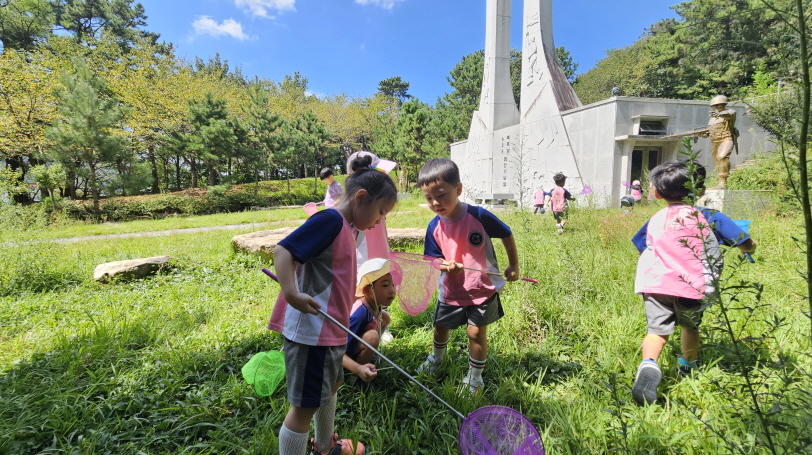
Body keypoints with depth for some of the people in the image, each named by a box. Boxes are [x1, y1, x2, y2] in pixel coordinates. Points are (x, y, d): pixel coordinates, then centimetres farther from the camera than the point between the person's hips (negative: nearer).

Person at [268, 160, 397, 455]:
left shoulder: (346, 228, 11)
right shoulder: (330, 220, -17)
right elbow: (283, 250, -24)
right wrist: (291, 293, -36)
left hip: (329, 330, 11)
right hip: (311, 331, -11)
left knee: (331, 385, 26)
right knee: (305, 405, 1)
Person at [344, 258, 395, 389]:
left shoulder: (374, 305, -13)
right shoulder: (360, 314, -35)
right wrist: (359, 369, -50)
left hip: (356, 346, 9)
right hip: (346, 358, -9)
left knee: (385, 317, 9)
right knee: (372, 337, -34)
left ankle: (366, 358, 17)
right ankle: (354, 378, -11)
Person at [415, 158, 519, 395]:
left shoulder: (478, 216, -21)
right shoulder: (434, 227, -12)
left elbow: (507, 235, -7)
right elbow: (434, 258, -3)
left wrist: (513, 265, -1)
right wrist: (444, 265, -26)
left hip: (482, 289, -4)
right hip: (451, 291, 4)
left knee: (476, 332, 0)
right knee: (440, 327, 20)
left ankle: (475, 378, 27)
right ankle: (436, 358, 54)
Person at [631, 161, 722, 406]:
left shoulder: (655, 220, 5)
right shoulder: (697, 217, 0)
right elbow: (713, 254, 4)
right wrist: (709, 282, 17)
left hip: (656, 283, 0)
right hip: (690, 284, 0)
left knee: (657, 330, -1)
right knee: (691, 327, 24)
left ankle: (648, 364, -30)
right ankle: (688, 367, 45)